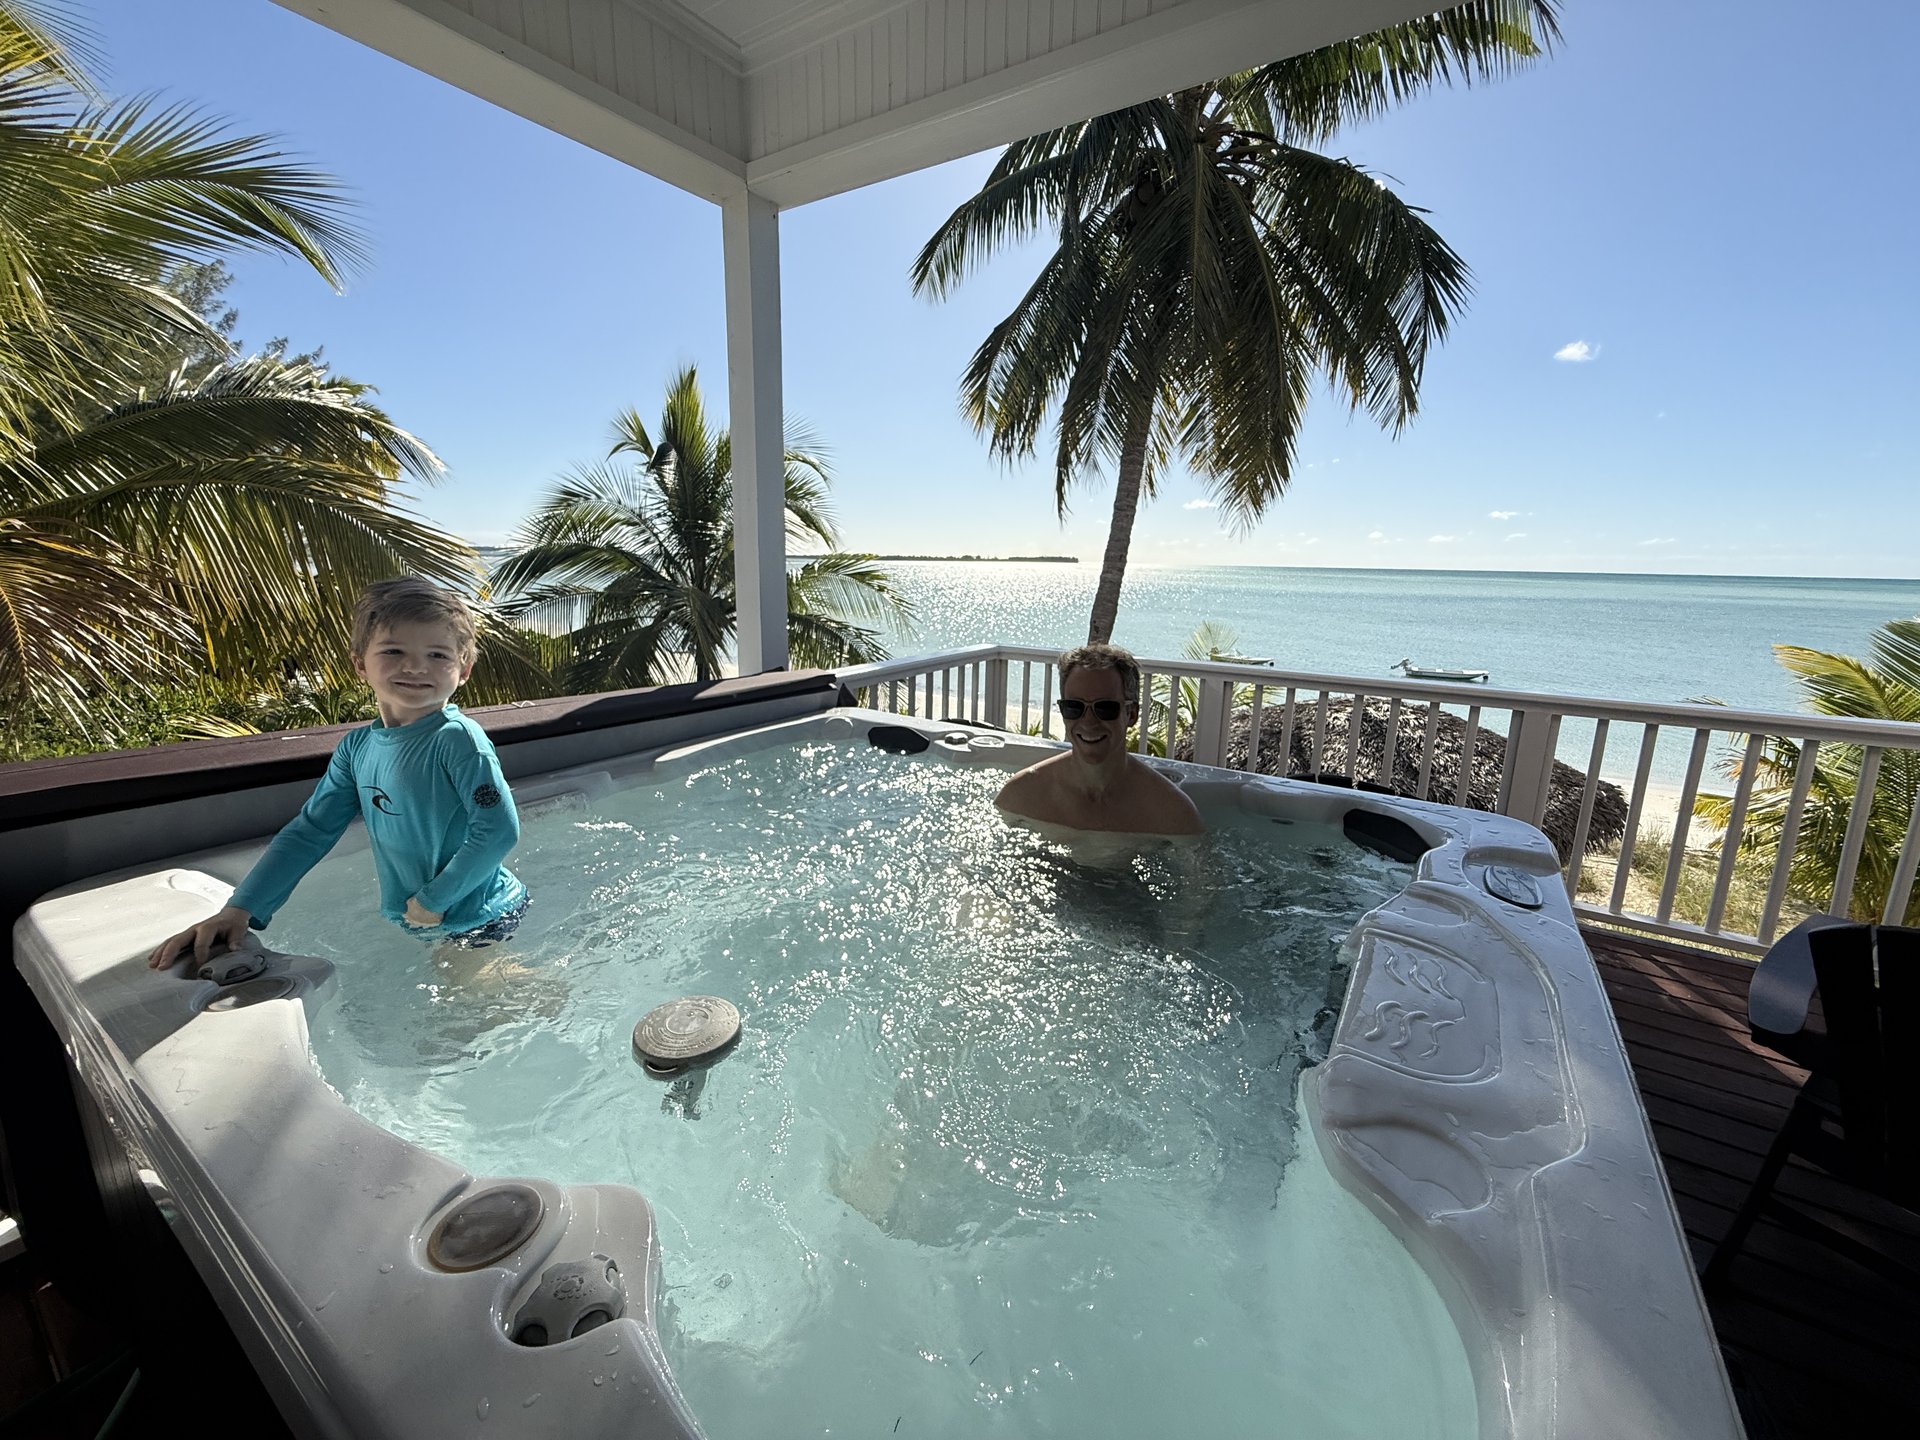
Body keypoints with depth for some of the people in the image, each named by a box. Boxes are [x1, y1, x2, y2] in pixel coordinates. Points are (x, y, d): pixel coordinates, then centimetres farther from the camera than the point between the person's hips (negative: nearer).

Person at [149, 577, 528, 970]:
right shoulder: (356, 747, 1)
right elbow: (309, 831, 6)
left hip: (479, 922, -7)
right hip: (417, 922, 7)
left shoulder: (457, 739, -23)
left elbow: (499, 829, -27)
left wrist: (434, 900, -18)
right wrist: (239, 910, -2)